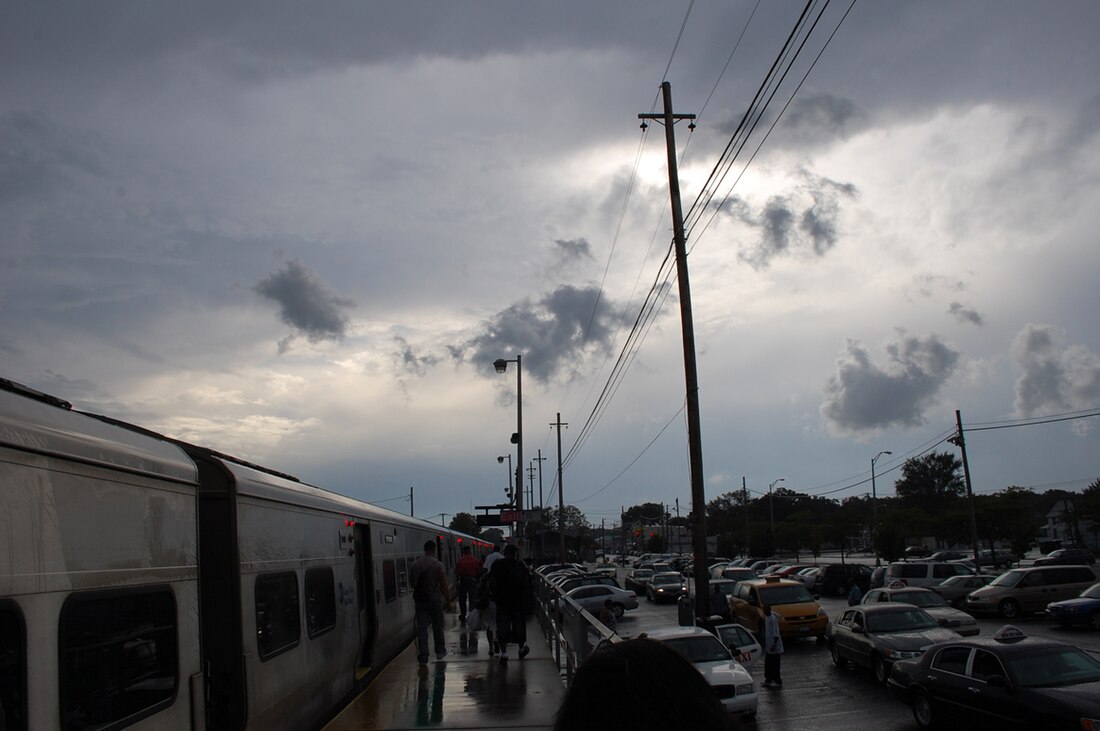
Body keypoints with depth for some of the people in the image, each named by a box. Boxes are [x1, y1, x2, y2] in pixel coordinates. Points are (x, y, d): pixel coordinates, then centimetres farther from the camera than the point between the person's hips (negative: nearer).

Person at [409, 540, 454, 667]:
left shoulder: (415, 564, 1)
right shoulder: (438, 565, -11)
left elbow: (411, 582, 10)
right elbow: (443, 585, -10)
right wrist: (448, 600, 0)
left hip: (420, 600, 2)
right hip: (434, 599, -2)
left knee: (421, 628, 3)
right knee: (437, 627, 15)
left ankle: (423, 656, -1)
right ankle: (440, 651, 28)